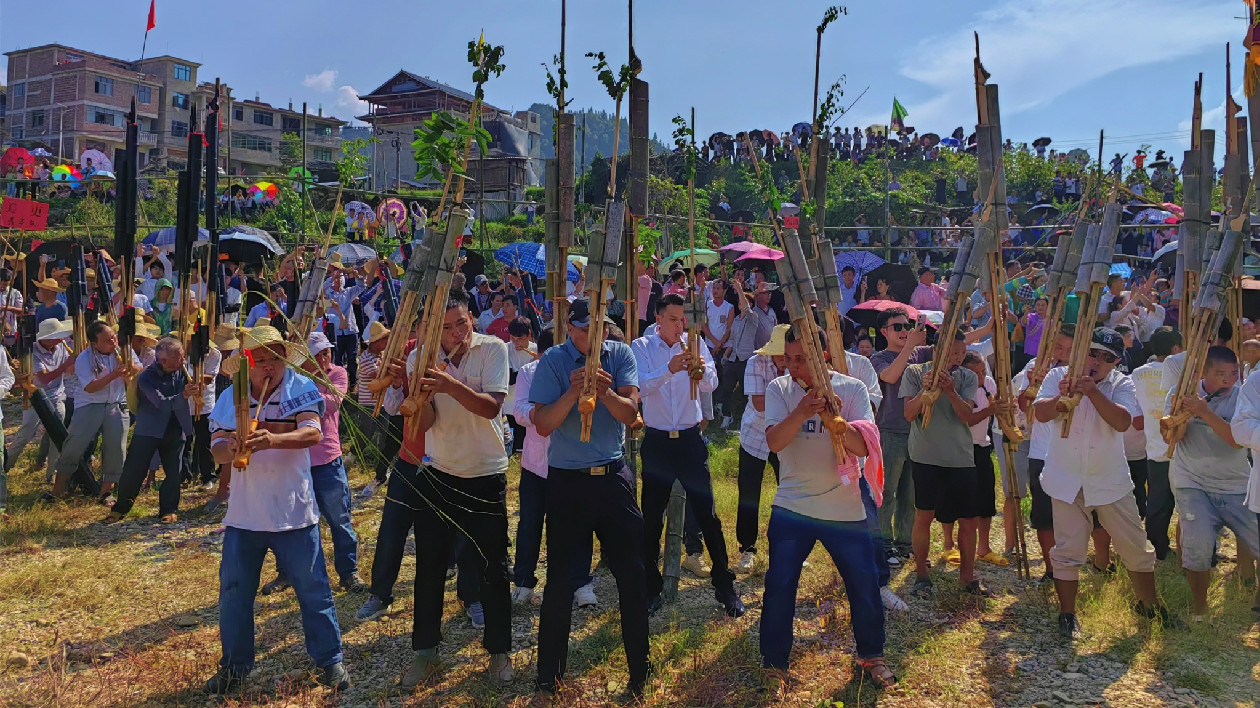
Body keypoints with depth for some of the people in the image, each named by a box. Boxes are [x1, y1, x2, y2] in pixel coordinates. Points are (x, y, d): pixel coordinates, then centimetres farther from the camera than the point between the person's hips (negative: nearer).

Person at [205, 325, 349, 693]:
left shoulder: (300, 388, -8)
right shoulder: (231, 397, 2)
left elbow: (313, 432, -23)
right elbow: (217, 448, -2)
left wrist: (273, 439, -41)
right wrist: (230, 449, -26)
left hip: (293, 512, -3)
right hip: (243, 514, 3)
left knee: (313, 589, 5)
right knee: (234, 592, 12)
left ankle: (329, 659, 22)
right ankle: (234, 666, 31)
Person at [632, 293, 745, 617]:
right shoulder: (642, 347, -2)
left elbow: (711, 384, -13)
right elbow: (641, 387, -18)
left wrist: (702, 373, -36)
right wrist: (669, 369, -35)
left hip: (690, 439, 0)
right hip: (657, 441, 0)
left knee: (706, 512, 3)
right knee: (651, 517, 7)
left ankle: (725, 586, 15)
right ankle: (650, 587, 22)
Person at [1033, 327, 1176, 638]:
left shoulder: (1121, 384, -4)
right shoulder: (1059, 376, -4)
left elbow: (1122, 421, -21)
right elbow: (1040, 413, -16)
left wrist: (1092, 390, -31)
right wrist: (1064, 396, -33)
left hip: (1111, 481, 1)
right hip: (1067, 481, -1)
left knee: (1137, 548, 11)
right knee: (1067, 552, 2)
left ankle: (1148, 604, 34)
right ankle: (1067, 614, 15)